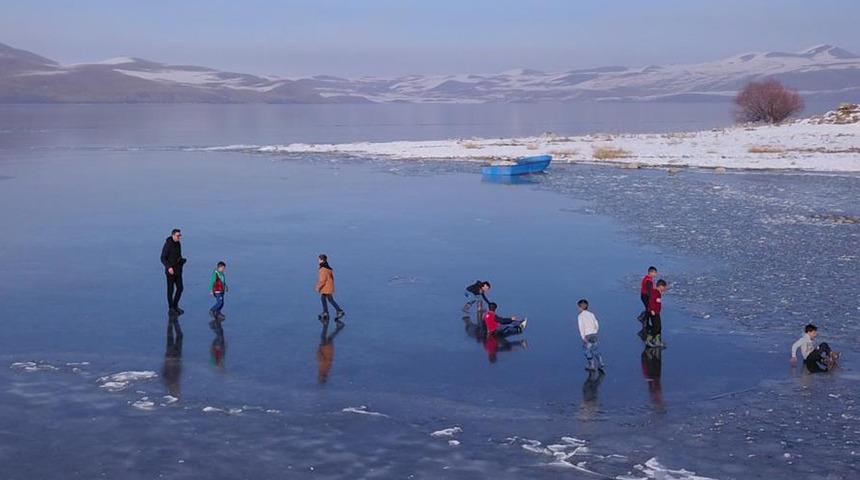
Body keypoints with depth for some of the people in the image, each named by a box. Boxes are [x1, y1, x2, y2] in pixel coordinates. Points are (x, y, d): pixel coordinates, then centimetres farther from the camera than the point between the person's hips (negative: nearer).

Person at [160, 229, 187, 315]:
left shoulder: (178, 244, 7)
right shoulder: (167, 244, -15)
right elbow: (163, 258, -16)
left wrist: (181, 260, 0)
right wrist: (169, 267, -27)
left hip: (178, 270, 7)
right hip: (170, 271, -7)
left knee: (180, 288, 7)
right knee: (171, 289, 1)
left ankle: (175, 305, 21)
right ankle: (171, 308, 10)